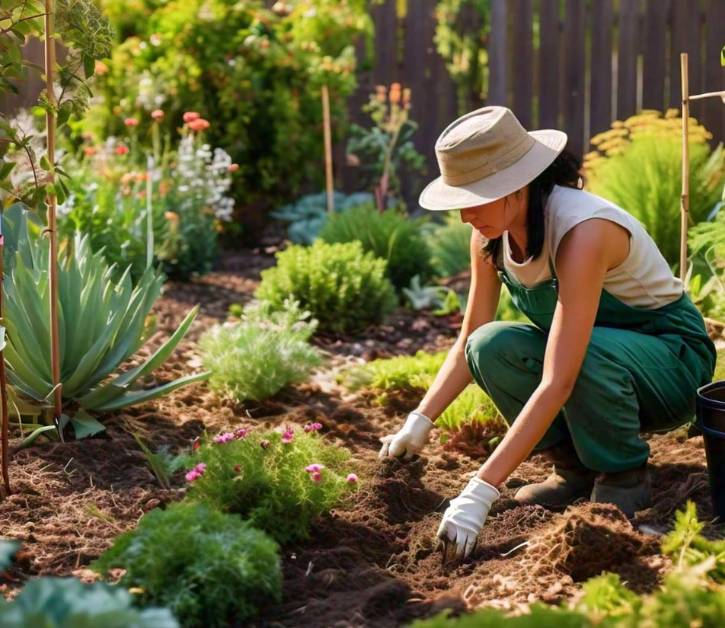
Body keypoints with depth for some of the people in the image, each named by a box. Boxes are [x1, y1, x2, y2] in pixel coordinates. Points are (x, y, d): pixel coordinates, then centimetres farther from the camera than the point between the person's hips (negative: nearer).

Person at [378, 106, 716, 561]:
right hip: (593, 361, 6)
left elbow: (558, 383, -40)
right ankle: (576, 467, -2)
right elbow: (468, 344, 0)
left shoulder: (583, 229, -34)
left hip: (674, 360, -6)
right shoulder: (491, 234, -11)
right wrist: (418, 424, -15)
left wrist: (480, 493, -43)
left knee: (586, 351, -39)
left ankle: (625, 476, -11)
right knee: (491, 347, -22)